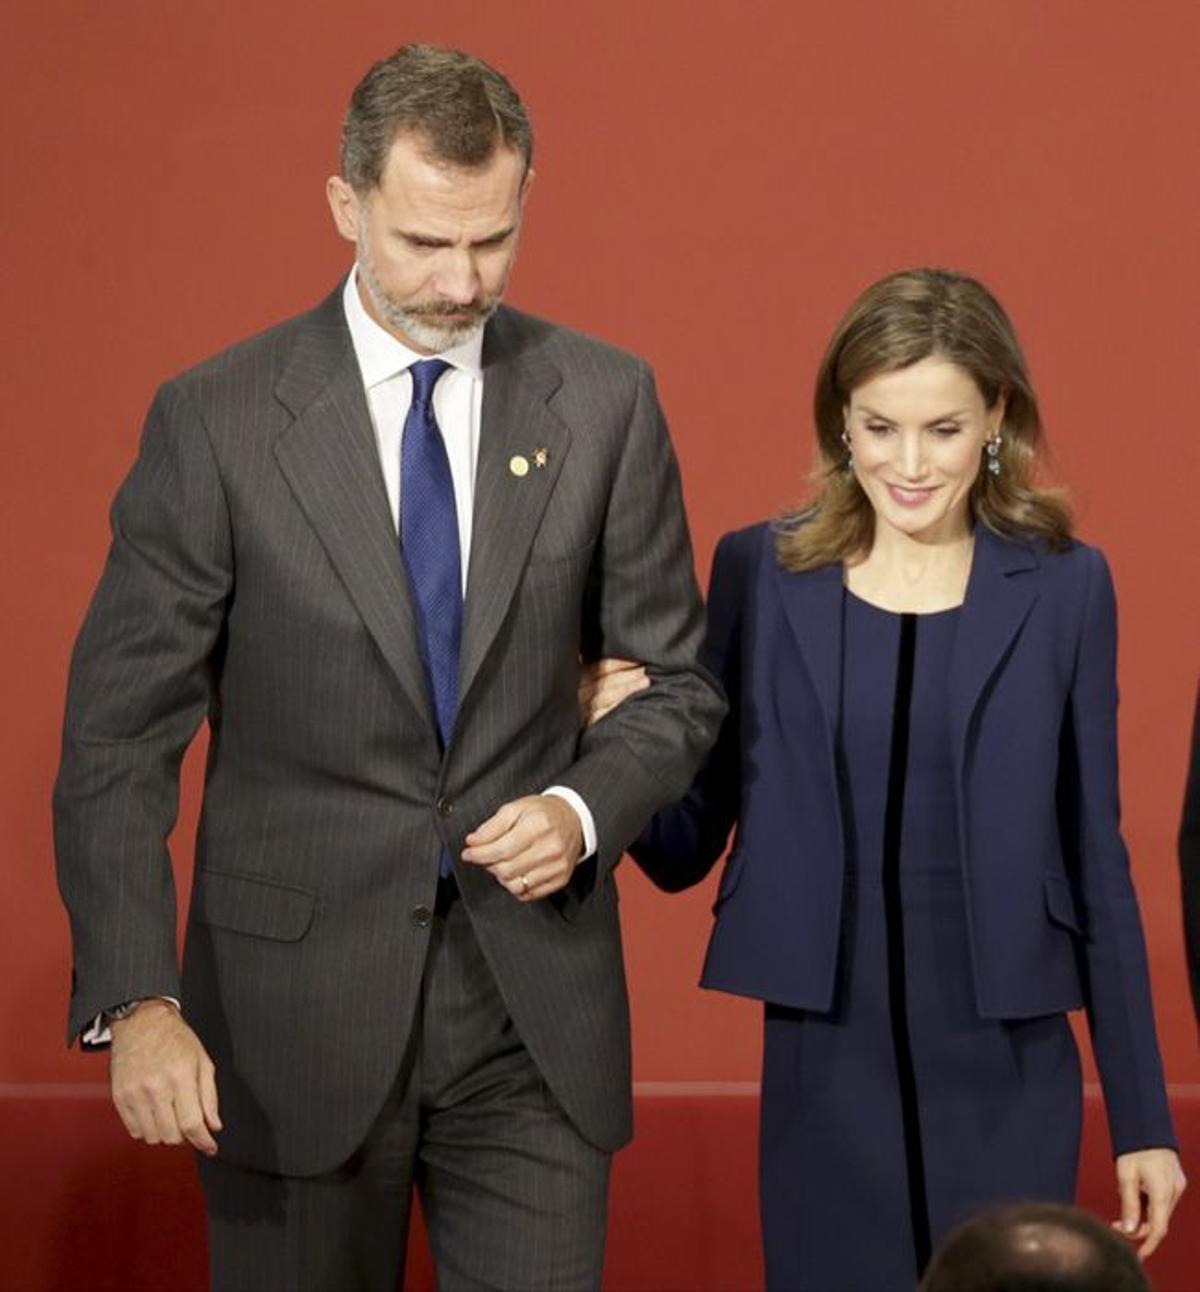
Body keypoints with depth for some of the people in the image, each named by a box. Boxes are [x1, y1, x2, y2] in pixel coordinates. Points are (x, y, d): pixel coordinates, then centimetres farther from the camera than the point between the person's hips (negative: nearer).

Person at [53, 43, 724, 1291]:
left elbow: (673, 681, 10)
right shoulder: (214, 420, -5)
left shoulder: (603, 401, 2)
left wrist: (585, 809, -11)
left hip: (534, 1009, 2)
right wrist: (136, 1000, -18)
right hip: (296, 1011, -1)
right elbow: (118, 735, -6)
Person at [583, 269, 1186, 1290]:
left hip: (1010, 1081, 0)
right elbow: (686, 852, 6)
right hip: (824, 1072, 1)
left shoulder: (1063, 588, 0)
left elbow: (1094, 855, 4)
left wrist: (1142, 1114, 4)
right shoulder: (762, 572, 1)